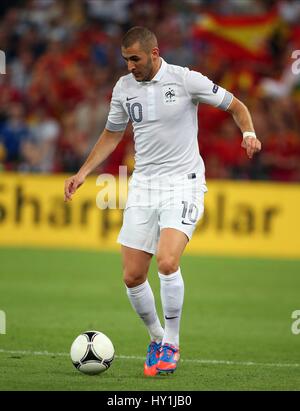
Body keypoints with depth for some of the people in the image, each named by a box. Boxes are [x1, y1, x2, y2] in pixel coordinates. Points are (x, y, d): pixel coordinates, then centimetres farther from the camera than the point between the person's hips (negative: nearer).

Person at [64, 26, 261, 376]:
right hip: (143, 186, 5)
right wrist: (83, 172, 14)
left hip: (183, 184, -5)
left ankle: (171, 344, -8)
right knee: (132, 277, -1)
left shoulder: (185, 79, -8)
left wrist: (249, 132, -18)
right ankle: (157, 337, 23)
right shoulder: (123, 88, 6)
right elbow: (112, 134, 21)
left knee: (167, 261, -24)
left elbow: (235, 105, 1)